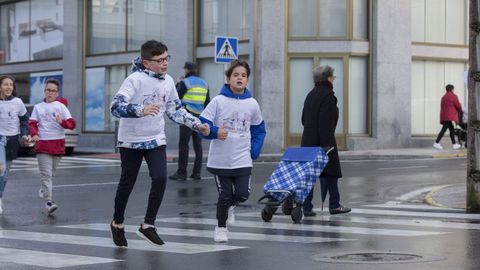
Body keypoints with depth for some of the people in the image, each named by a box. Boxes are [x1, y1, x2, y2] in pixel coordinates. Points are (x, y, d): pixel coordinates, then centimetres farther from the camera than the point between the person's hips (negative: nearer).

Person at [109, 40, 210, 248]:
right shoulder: (135, 79, -18)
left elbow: (175, 110, 13)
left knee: (160, 178, -13)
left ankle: (148, 225, 0)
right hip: (131, 140, -4)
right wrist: (141, 110, -42)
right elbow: (116, 107, -27)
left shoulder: (168, 81, 1)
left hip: (156, 139, 4)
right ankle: (117, 224, 29)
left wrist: (197, 125, 4)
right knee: (127, 183, 6)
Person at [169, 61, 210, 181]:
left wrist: (177, 84, 9)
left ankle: (181, 172, -6)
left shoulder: (185, 82, -6)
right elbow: (207, 102, 16)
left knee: (183, 145, -4)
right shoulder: (204, 83, 13)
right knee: (198, 145, 7)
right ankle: (197, 173, 7)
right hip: (200, 116, 6)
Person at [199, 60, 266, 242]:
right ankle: (221, 227, 26)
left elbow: (258, 129, 15)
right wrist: (215, 132, -26)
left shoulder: (252, 104, 2)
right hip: (220, 160, -2)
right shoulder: (218, 101, -7)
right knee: (225, 196, 2)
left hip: (243, 160, 2)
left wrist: (254, 151, 2)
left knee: (242, 194, -6)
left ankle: (229, 206, 30)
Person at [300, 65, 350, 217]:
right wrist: (327, 144, -20)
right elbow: (325, 123, -19)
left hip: (308, 141, 8)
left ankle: (307, 208, 3)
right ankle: (334, 205, 6)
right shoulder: (327, 95, -11)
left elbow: (304, 119, 20)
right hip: (323, 141, -8)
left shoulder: (311, 95, 15)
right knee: (330, 172, 2)